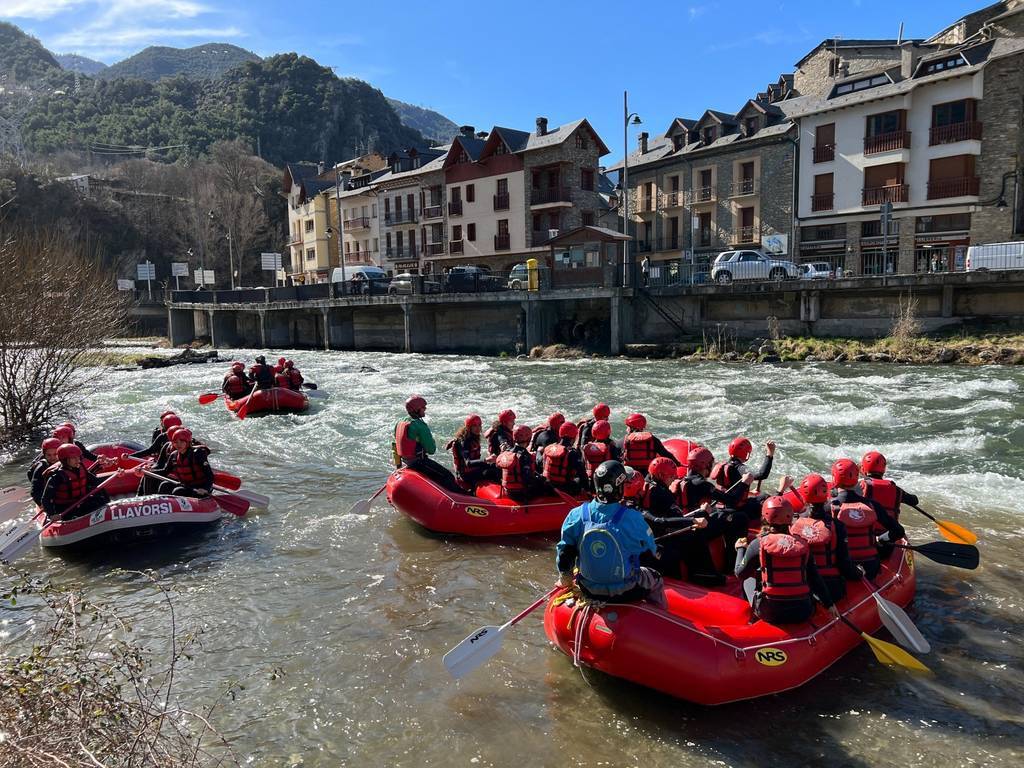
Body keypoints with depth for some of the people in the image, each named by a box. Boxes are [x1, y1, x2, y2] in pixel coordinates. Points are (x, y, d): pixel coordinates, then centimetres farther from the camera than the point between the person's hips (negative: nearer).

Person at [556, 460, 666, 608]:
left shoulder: (577, 515, -14)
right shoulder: (632, 518, -23)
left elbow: (564, 551, -4)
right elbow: (650, 549, -5)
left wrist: (565, 576, 15)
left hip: (588, 591, 3)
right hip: (625, 593, -3)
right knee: (655, 579, 27)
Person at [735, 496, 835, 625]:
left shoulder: (758, 544, -5)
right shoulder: (802, 544, 1)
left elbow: (740, 574, 6)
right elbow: (815, 578, 5)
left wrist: (740, 549, 22)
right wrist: (829, 603, 17)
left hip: (769, 613, -2)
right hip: (802, 613, 2)